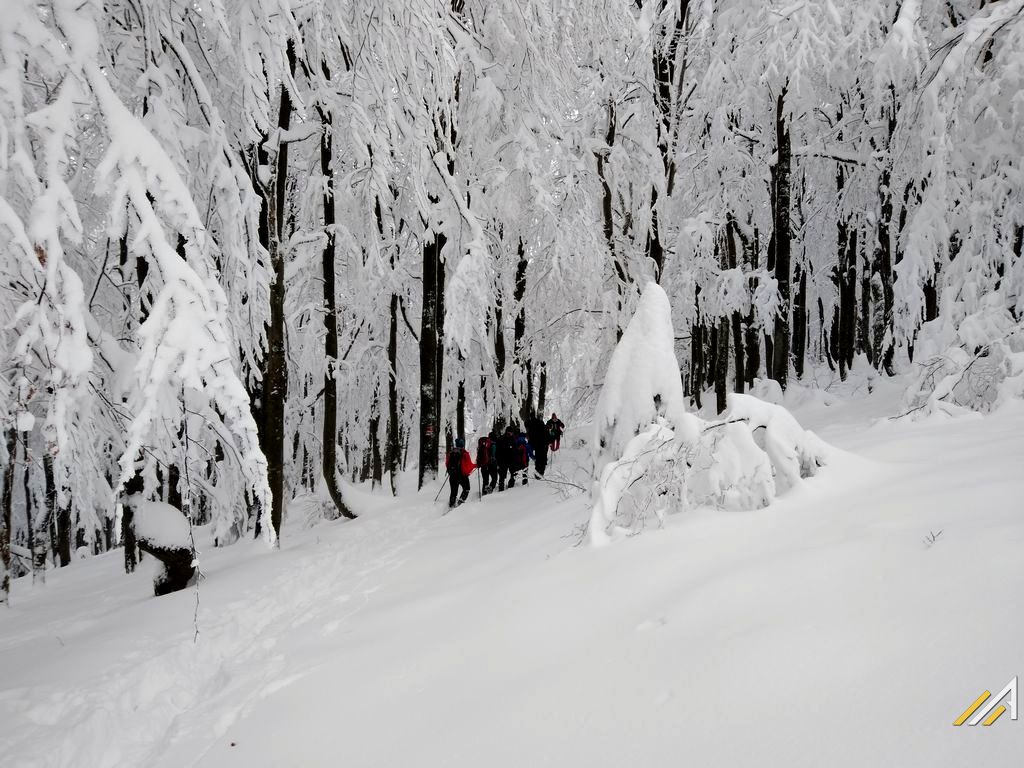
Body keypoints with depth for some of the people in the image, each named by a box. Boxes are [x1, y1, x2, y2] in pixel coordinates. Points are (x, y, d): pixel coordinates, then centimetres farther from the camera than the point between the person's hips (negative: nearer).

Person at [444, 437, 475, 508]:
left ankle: (451, 505, 11)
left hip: (452, 476, 4)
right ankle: (460, 501, -4)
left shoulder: (450, 453, 3)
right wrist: (475, 465, 6)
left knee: (453, 491, 16)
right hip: (462, 475, -4)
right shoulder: (465, 454, -12)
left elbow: (447, 464, 10)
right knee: (466, 489, 14)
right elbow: (469, 465, -13)